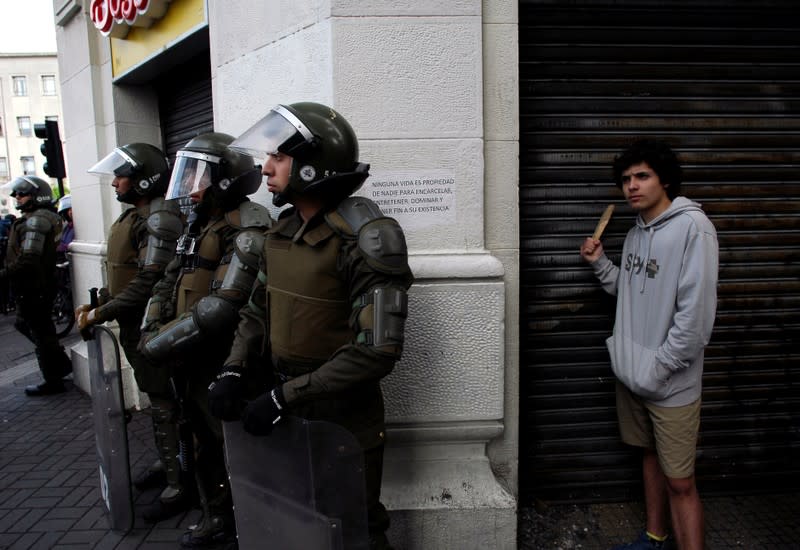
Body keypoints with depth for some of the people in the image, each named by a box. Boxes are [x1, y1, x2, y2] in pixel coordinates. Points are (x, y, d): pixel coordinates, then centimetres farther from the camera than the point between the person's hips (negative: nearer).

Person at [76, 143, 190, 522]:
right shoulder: (133, 215, 12)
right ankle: (165, 463, 36)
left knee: (164, 405, -1)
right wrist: (98, 304, 8)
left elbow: (149, 282, -25)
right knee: (156, 400, 20)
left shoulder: (160, 219, -19)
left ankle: (179, 487, 10)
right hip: (133, 325, 9)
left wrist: (100, 314, -18)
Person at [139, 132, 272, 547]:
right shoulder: (200, 223, 11)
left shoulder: (246, 230, -19)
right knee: (206, 443, 21)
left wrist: (162, 343, -18)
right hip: (193, 362, 9)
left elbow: (223, 307, -26)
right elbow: (170, 280, 15)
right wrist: (151, 330, 1)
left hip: (221, 363, -9)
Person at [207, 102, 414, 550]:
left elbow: (377, 350, -26)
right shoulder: (283, 232, 3)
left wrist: (284, 397, -23)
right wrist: (233, 371, -5)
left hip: (344, 421, -7)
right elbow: (258, 310, 12)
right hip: (287, 412, 7)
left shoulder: (363, 240, -22)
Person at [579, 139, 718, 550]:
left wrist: (657, 370, -18)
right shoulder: (635, 232, 7)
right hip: (631, 373, 8)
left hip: (671, 384, -7)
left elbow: (696, 314, -21)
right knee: (650, 456, 22)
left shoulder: (692, 227, -17)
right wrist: (600, 264, 2)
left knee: (679, 482, 1)